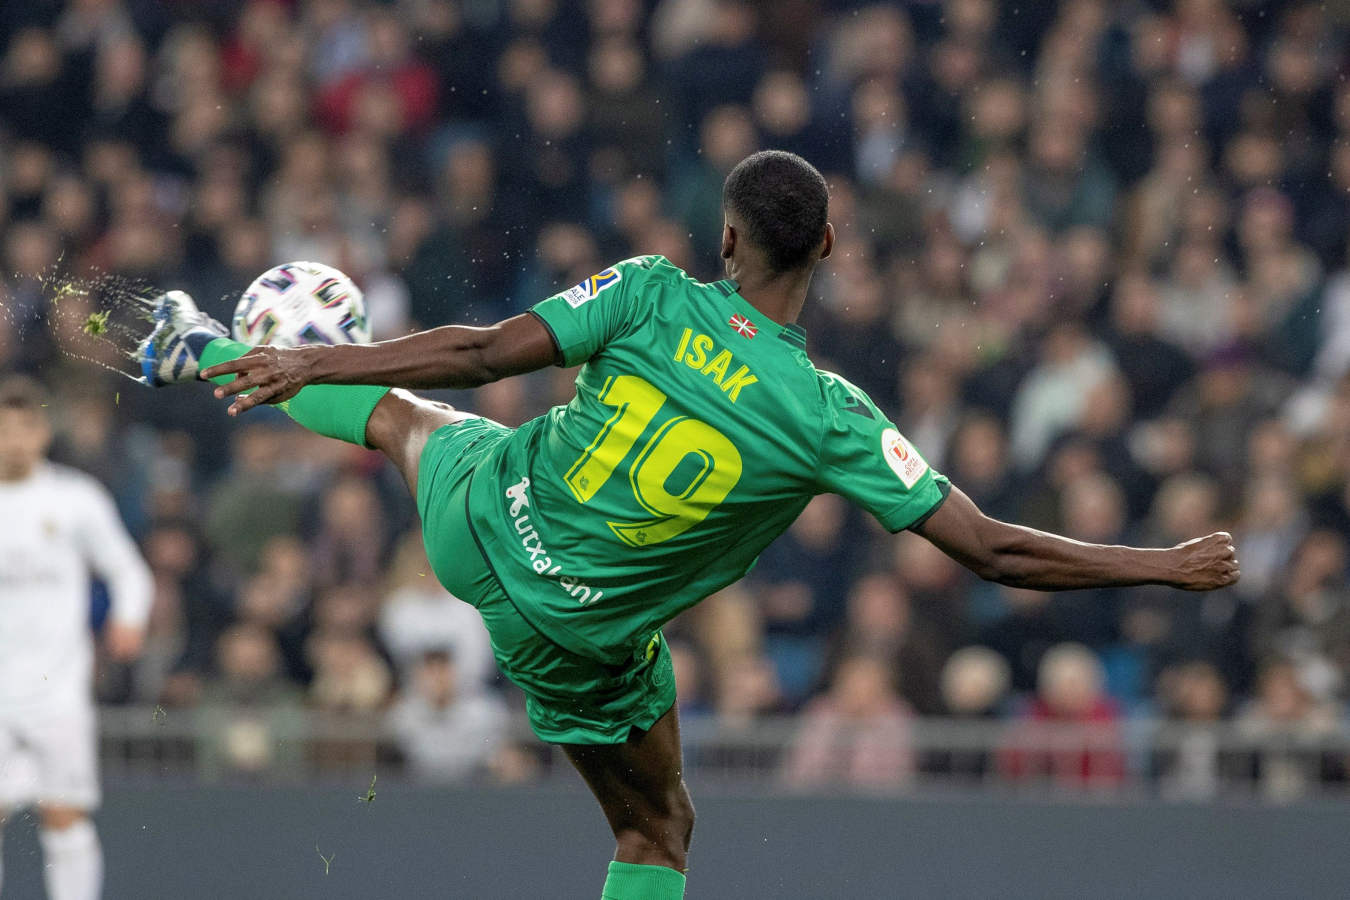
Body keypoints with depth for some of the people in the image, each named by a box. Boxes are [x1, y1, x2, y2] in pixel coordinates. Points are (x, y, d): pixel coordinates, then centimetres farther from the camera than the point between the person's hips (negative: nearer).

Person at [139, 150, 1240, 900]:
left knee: (409, 416, 34)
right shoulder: (830, 417, -24)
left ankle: (213, 358, 59)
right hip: (584, 636, -2)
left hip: (480, 521, 3)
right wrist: (1168, 567, -14)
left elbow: (484, 351, -18)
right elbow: (993, 549, -23)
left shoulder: (654, 294, -20)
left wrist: (314, 363, -6)